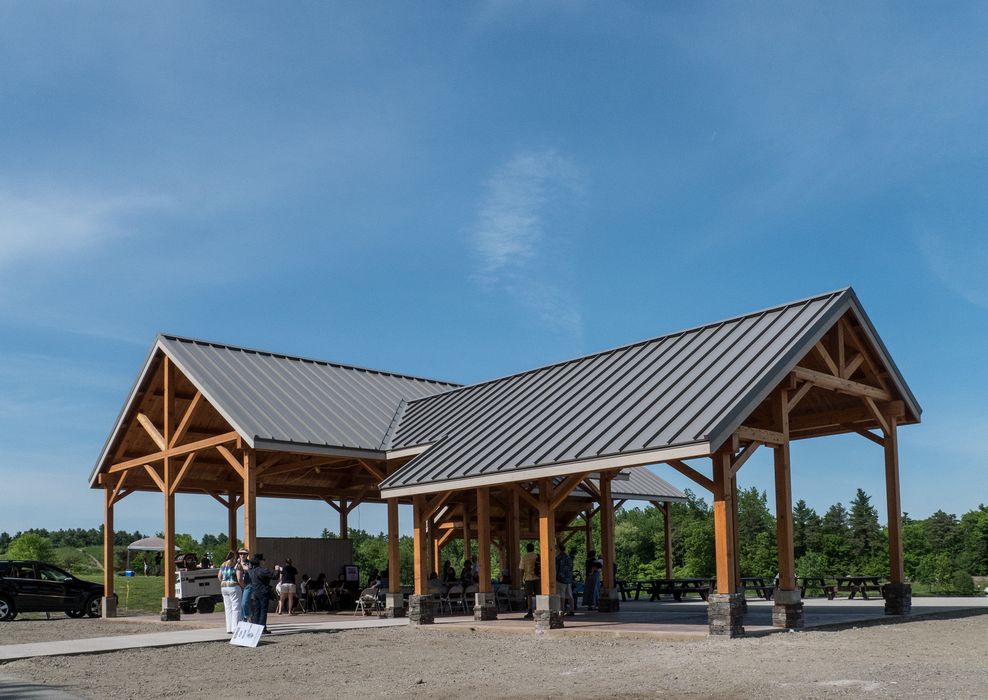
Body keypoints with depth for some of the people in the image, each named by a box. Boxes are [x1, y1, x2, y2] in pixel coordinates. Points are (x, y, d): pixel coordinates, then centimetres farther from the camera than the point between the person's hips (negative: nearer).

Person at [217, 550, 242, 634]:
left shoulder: (223, 565, 10)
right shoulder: (236, 565, -9)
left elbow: (219, 576, 13)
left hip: (224, 588, 6)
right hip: (233, 587, -6)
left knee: (228, 608, 11)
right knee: (236, 608, -2)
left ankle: (229, 629, 11)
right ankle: (235, 628, -6)